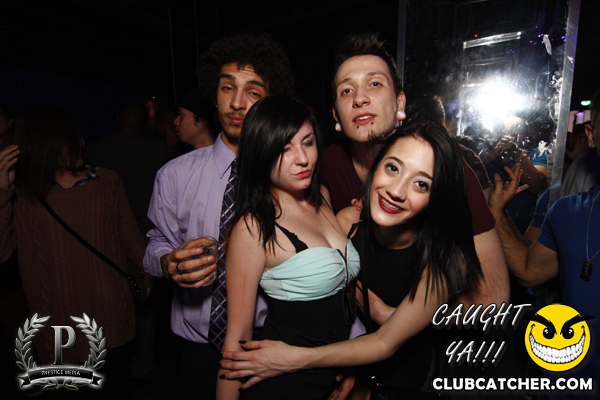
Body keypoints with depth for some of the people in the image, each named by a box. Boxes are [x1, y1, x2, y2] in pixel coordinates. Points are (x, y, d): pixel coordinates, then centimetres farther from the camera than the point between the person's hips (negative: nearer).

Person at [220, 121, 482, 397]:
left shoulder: (444, 260, -29)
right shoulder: (348, 221, -21)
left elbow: (386, 343, -23)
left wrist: (295, 359, -26)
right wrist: (348, 369, -12)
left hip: (405, 386, -2)